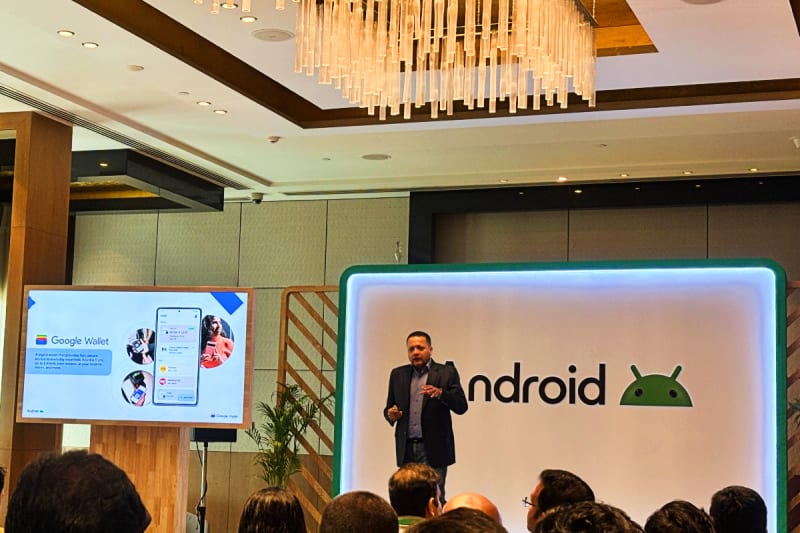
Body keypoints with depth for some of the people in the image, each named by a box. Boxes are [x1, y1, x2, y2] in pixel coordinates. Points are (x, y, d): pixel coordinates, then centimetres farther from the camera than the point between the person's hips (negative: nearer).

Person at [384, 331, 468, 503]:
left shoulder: (446, 373, 3)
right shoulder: (398, 374, 14)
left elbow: (461, 406, -4)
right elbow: (389, 408, 19)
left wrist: (440, 393, -22)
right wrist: (391, 414, -5)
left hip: (433, 449, -3)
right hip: (406, 449, 4)